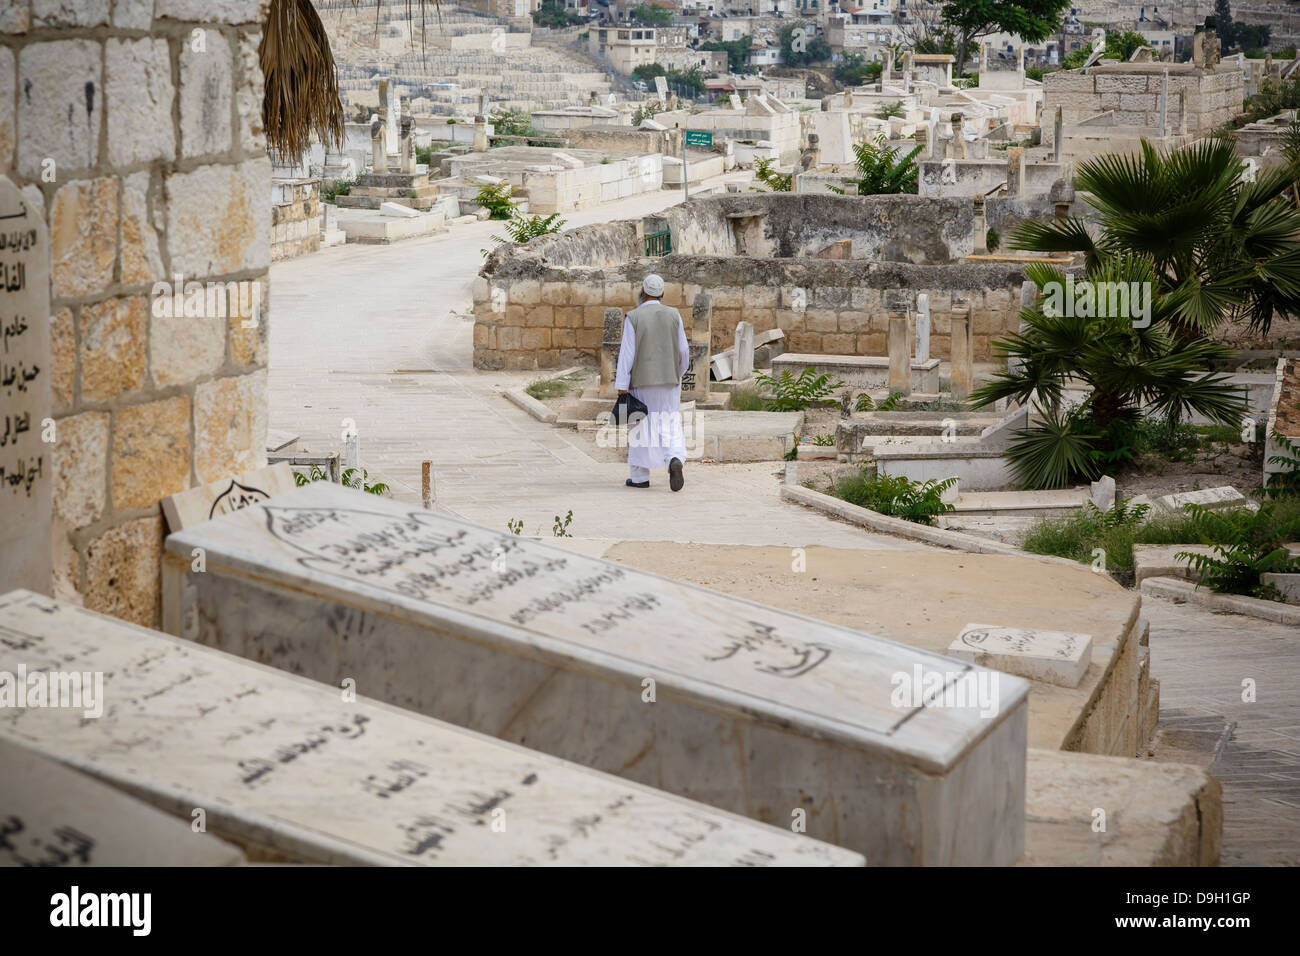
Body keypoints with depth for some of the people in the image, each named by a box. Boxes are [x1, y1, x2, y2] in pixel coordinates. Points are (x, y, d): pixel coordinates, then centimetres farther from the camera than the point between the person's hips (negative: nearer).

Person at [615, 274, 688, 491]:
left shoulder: (633, 317, -6)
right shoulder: (674, 315, 2)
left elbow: (627, 353, -9)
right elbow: (683, 350, 5)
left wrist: (621, 386, -8)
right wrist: (679, 373, 23)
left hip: (642, 382, -2)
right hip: (670, 380, 2)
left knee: (641, 426, 8)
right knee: (671, 424, 4)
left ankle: (640, 476, 13)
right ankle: (675, 459, -23)